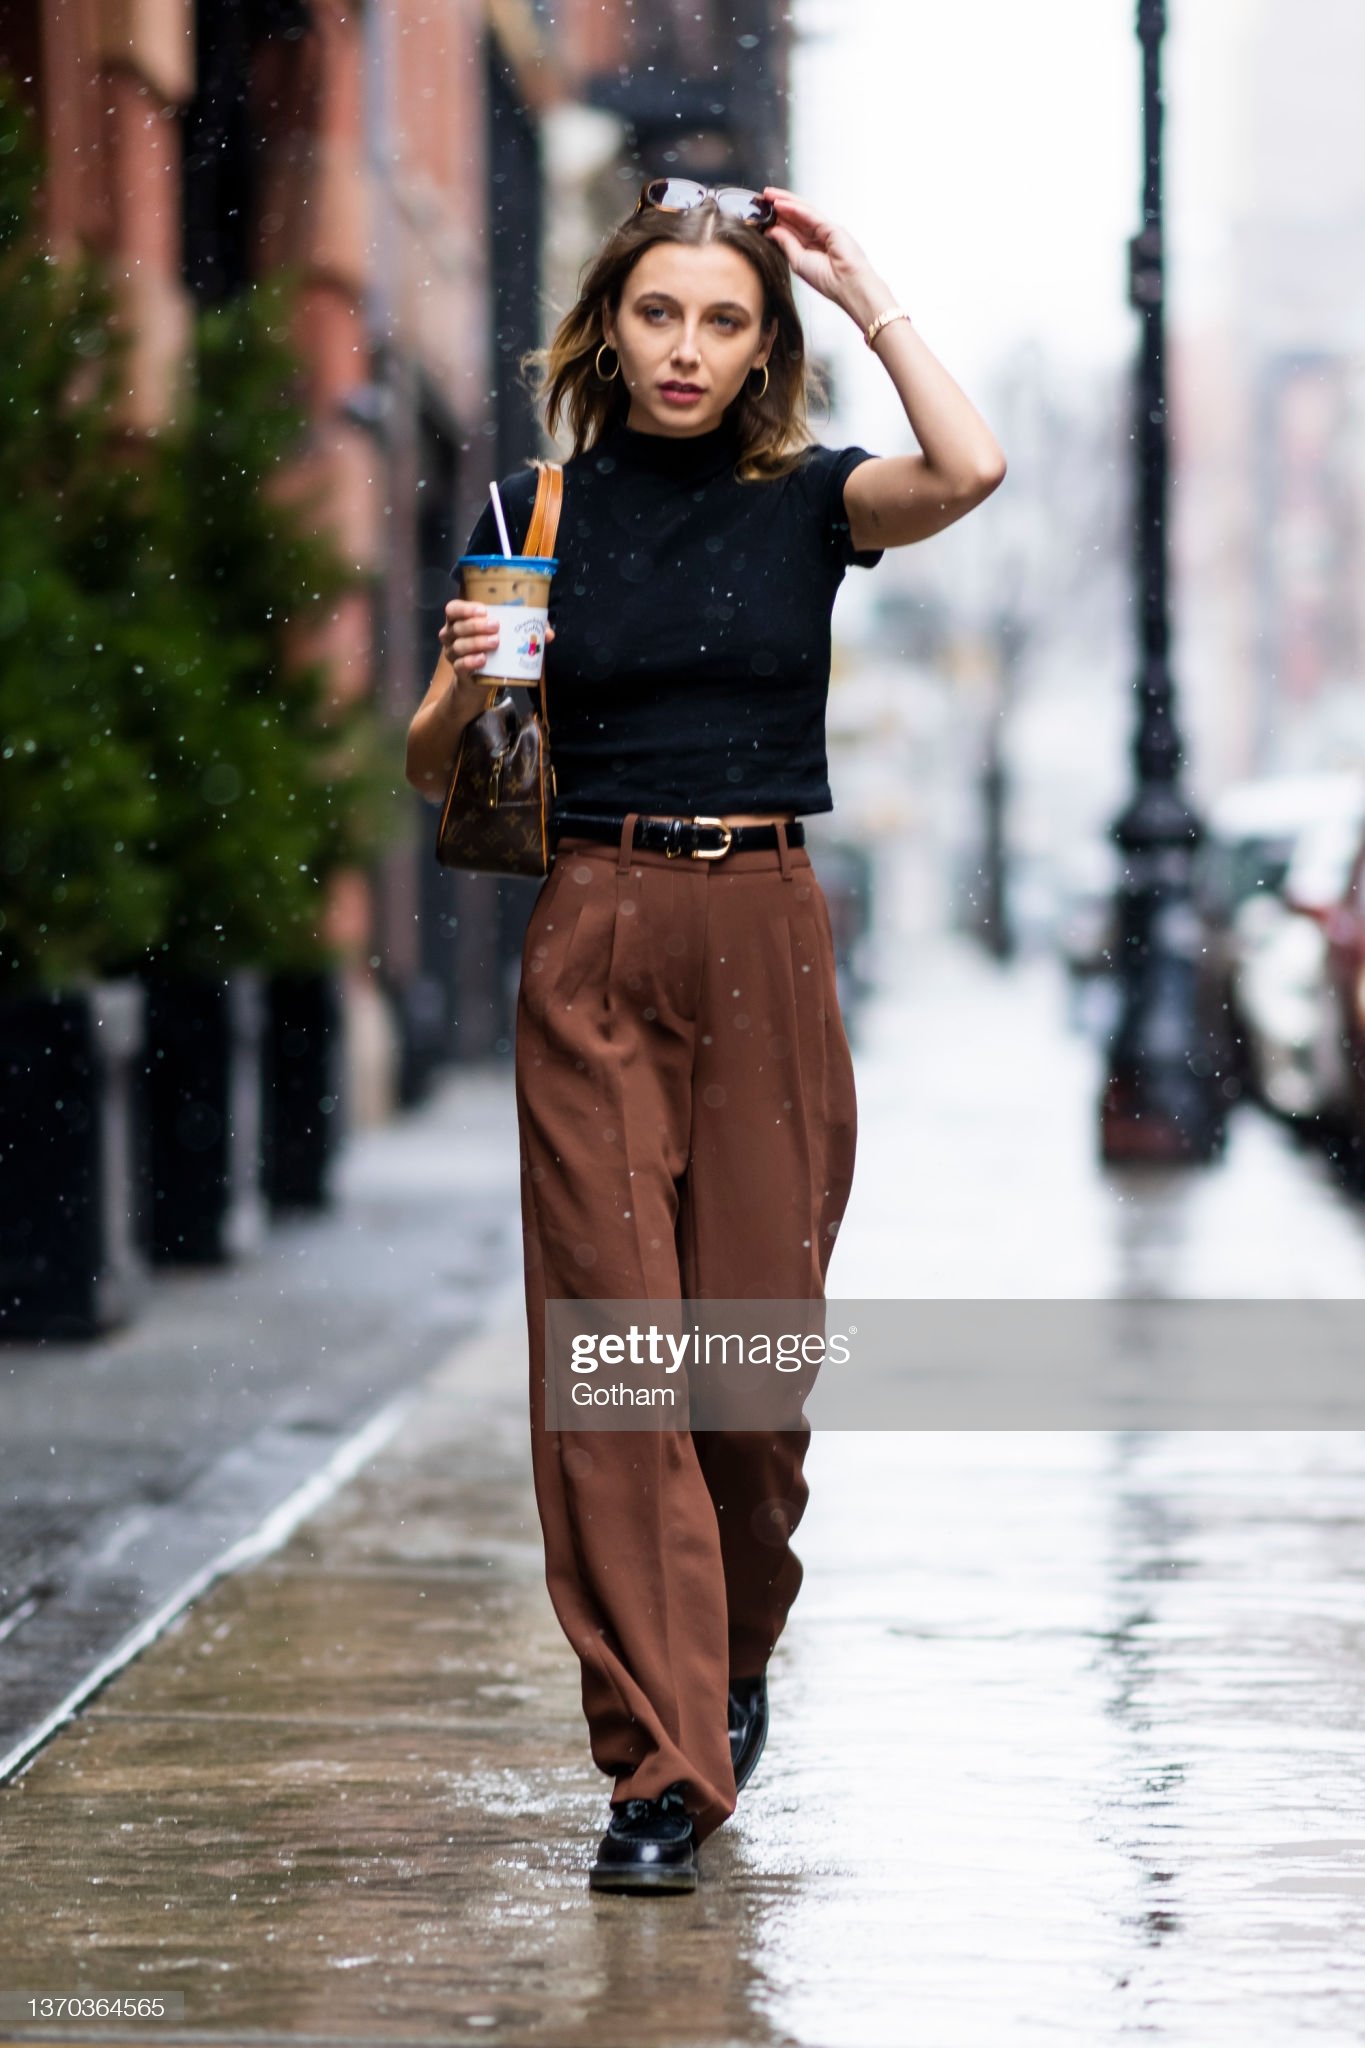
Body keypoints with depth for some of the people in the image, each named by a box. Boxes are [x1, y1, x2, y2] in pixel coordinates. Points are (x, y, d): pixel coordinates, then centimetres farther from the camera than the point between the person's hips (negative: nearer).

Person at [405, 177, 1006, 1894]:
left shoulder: (807, 502, 5)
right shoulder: (537, 514, 7)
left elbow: (968, 472, -18)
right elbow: (435, 774, 10)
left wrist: (868, 293, -8)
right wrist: (465, 680, -12)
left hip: (765, 938, 0)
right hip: (592, 947, 0)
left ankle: (734, 1657, 30)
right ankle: (657, 1767, -6)